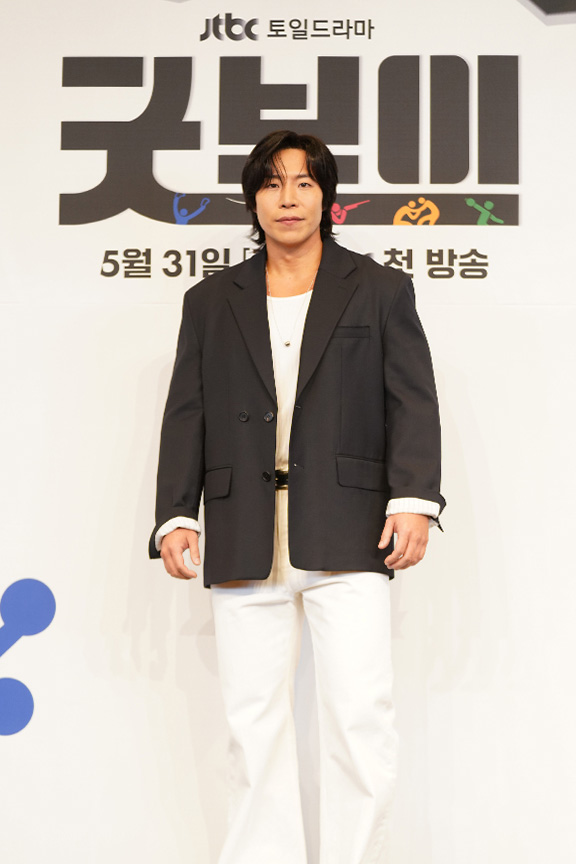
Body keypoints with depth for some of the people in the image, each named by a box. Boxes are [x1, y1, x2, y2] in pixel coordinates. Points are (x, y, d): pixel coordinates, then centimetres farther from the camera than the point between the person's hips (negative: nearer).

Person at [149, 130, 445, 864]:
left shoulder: (380, 290, 12)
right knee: (253, 724, 5)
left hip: (347, 536, -2)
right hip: (245, 545, 2)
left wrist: (414, 499, -11)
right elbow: (186, 416, 11)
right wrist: (175, 514, -1)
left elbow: (413, 404, 3)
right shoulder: (210, 302, 17)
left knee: (360, 716, -6)